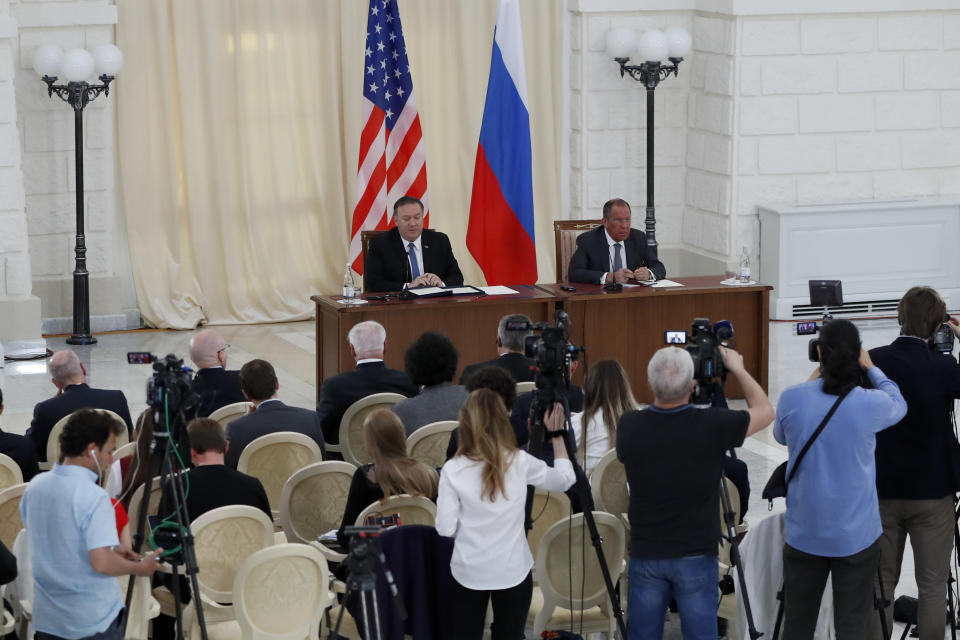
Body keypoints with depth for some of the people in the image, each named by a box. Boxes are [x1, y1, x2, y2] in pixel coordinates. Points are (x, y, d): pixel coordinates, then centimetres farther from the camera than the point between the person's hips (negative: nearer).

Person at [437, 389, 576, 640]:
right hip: (513, 570, 1)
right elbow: (565, 479, 10)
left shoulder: (453, 469, -11)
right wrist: (556, 434, 17)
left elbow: (445, 528, -10)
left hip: (469, 571, -1)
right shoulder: (520, 462, -8)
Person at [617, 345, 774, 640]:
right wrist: (738, 369, 15)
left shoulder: (629, 425, -11)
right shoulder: (712, 426, -16)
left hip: (646, 555, 2)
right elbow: (764, 412, 3)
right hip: (696, 557, -2)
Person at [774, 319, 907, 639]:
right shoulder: (869, 403, -13)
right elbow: (899, 405, 12)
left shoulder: (791, 399, -8)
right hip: (856, 536, -2)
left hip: (803, 534, 2)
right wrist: (871, 368, 22)